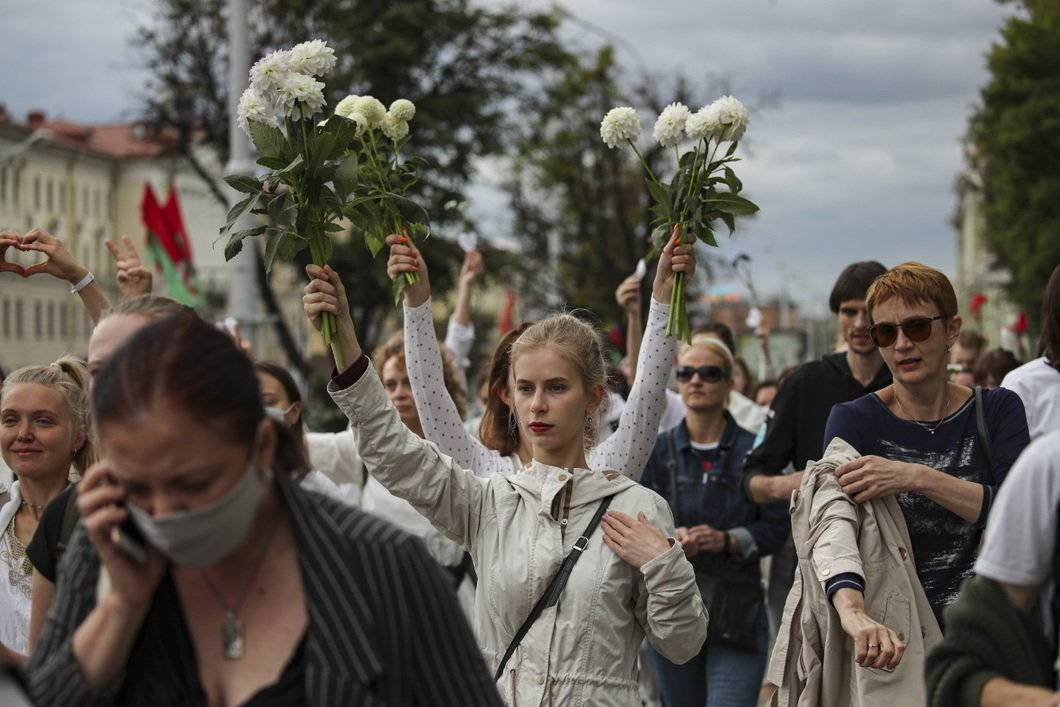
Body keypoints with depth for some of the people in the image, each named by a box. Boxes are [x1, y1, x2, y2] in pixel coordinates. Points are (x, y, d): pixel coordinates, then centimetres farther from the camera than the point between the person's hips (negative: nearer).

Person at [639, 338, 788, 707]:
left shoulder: (753, 450, 1)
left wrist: (728, 540, -17)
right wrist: (669, 538, -16)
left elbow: (777, 527, 0)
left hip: (738, 609, -3)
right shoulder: (659, 451, 7)